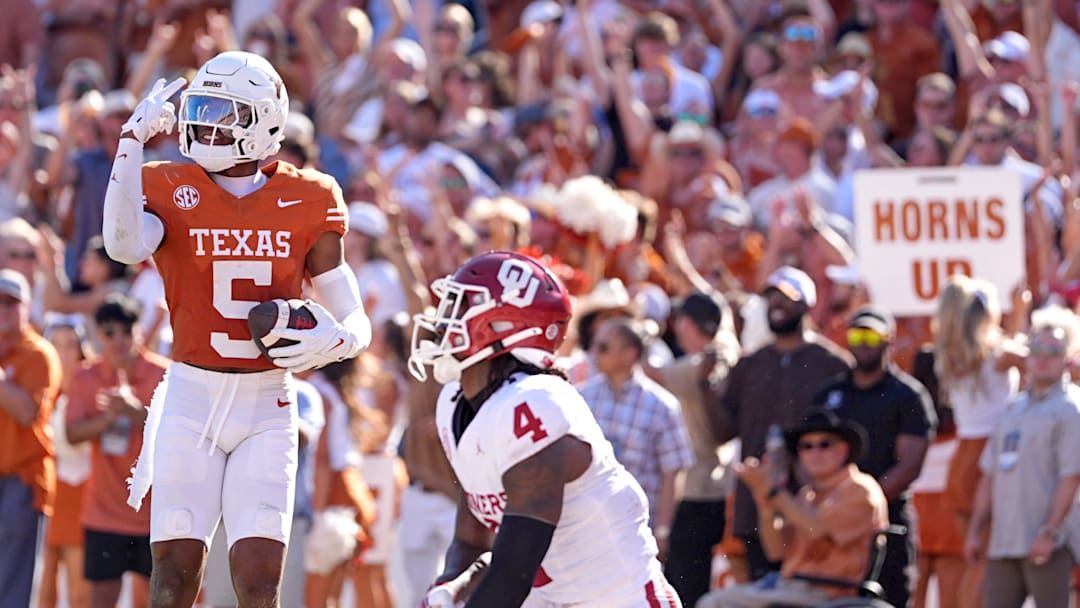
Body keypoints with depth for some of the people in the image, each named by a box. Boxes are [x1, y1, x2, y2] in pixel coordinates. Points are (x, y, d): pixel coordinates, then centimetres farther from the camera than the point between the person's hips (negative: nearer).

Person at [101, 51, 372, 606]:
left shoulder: (305, 205, 2)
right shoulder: (171, 190, -1)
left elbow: (356, 323, 5)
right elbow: (124, 245, -25)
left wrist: (333, 342, -19)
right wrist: (133, 141, -21)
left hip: (267, 405, 1)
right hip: (191, 399, -1)